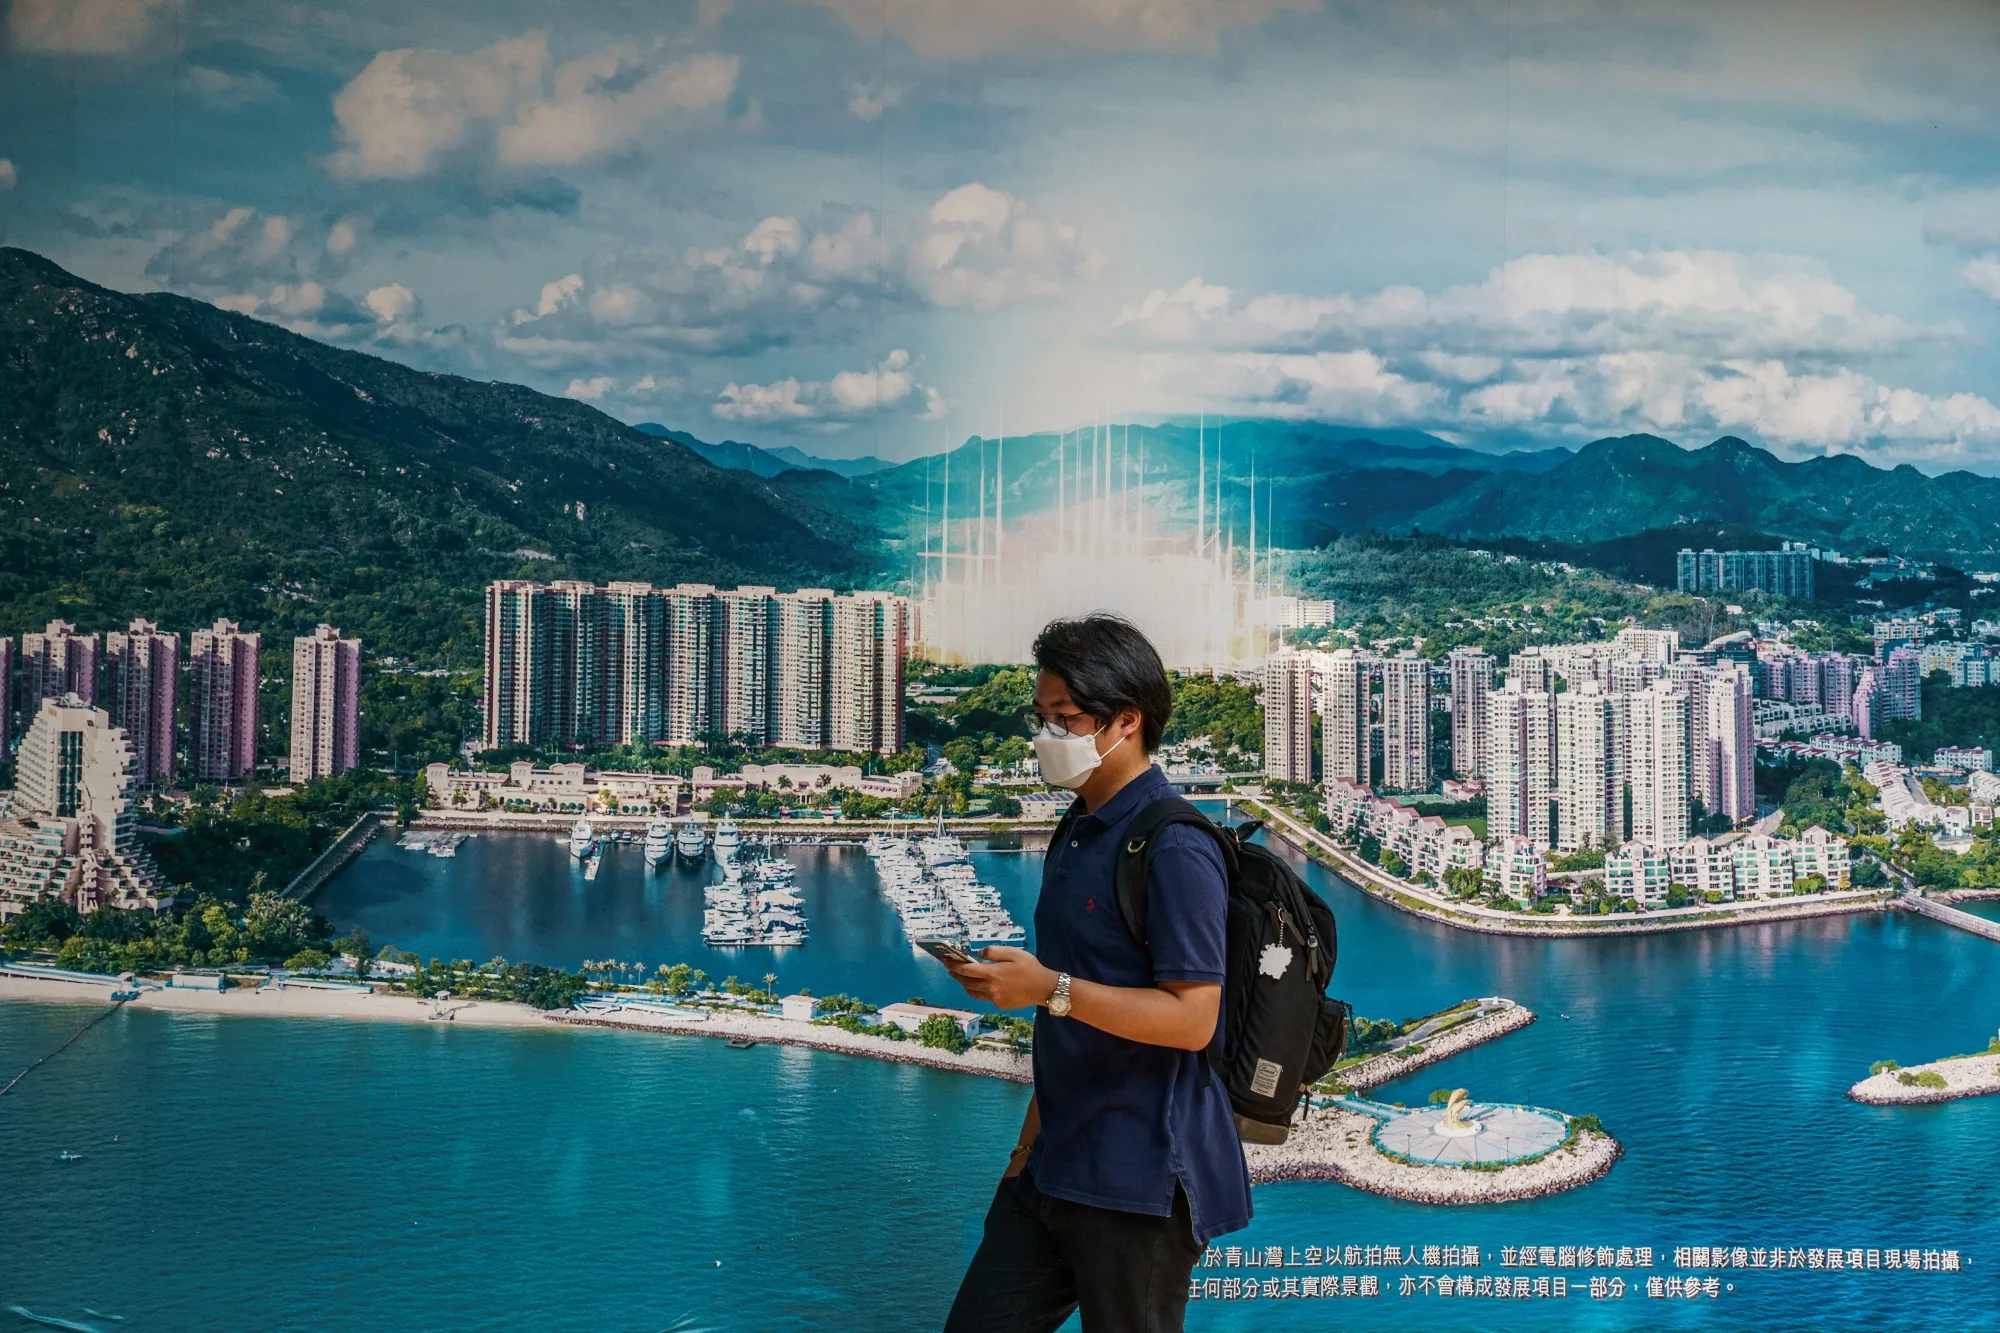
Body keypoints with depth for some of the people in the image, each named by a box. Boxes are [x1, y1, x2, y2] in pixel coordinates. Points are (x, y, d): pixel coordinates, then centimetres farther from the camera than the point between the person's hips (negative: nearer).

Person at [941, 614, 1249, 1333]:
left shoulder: (1174, 849, -16)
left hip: (1140, 1182, -9)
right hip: (1054, 1166, 9)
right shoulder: (1077, 837, 14)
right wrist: (1031, 1139, 18)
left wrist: (1050, 989, -25)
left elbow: (1190, 1018, -21)